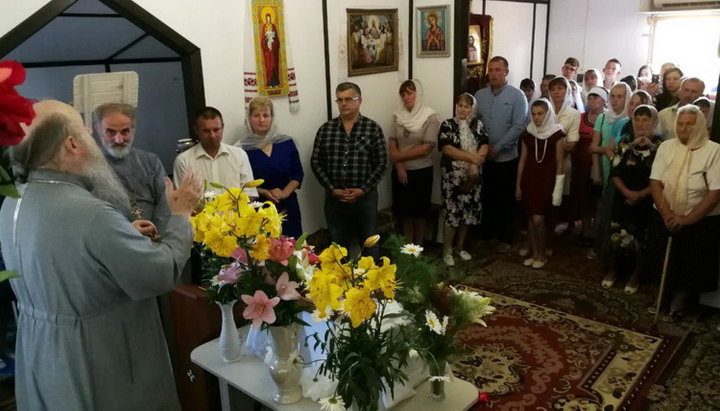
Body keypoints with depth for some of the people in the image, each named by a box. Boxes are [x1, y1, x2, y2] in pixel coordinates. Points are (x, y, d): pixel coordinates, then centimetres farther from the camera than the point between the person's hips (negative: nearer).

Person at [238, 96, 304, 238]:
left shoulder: (286, 143, 3)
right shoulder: (243, 149, -6)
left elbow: (298, 174, 6)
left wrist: (285, 192, -10)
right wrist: (265, 193, -16)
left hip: (287, 206, 3)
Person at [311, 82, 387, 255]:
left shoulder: (373, 128, -4)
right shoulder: (325, 129, 1)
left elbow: (381, 163, -5)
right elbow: (316, 162, 1)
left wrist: (363, 190, -13)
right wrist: (332, 189, -9)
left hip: (365, 197, -1)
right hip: (334, 198, 2)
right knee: (338, 245, 14)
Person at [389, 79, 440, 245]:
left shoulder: (430, 117, -11)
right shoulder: (397, 115, 2)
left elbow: (426, 149, -16)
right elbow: (392, 145, 1)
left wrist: (400, 155, -12)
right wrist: (399, 167, -11)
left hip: (421, 171, -3)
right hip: (400, 171, 4)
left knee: (420, 210, 9)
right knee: (404, 209, 12)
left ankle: (418, 246, 25)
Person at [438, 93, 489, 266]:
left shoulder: (478, 125, 8)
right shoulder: (447, 125, -3)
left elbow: (484, 147, -1)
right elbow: (446, 149, -14)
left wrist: (474, 164, -17)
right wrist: (471, 157, -18)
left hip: (473, 176, 4)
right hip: (453, 176, -4)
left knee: (469, 212, 9)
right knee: (452, 212, -4)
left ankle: (460, 246, 26)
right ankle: (446, 251, 8)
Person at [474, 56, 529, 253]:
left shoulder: (517, 95, -6)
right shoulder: (479, 95, 6)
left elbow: (519, 126, -13)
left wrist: (497, 148, -15)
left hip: (506, 157, -3)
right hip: (483, 156, 3)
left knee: (505, 199, 7)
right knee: (486, 197, 11)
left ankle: (505, 238, 20)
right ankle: (486, 233, 27)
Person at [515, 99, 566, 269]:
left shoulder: (556, 134, -6)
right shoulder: (528, 133, 5)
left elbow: (559, 164, -5)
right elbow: (522, 160, 9)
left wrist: (558, 188, -8)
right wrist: (518, 185, 9)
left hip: (546, 181, -4)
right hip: (529, 180, 4)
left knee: (538, 219, -8)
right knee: (530, 218, 8)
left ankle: (542, 254, 11)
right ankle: (534, 253, 22)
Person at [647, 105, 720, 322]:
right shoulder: (666, 147, 0)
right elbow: (655, 183, -5)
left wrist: (688, 219, -20)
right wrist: (667, 214, -17)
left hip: (701, 222, -3)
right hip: (665, 218, 3)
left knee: (691, 268, 7)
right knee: (665, 263, 13)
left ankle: (678, 304, 30)